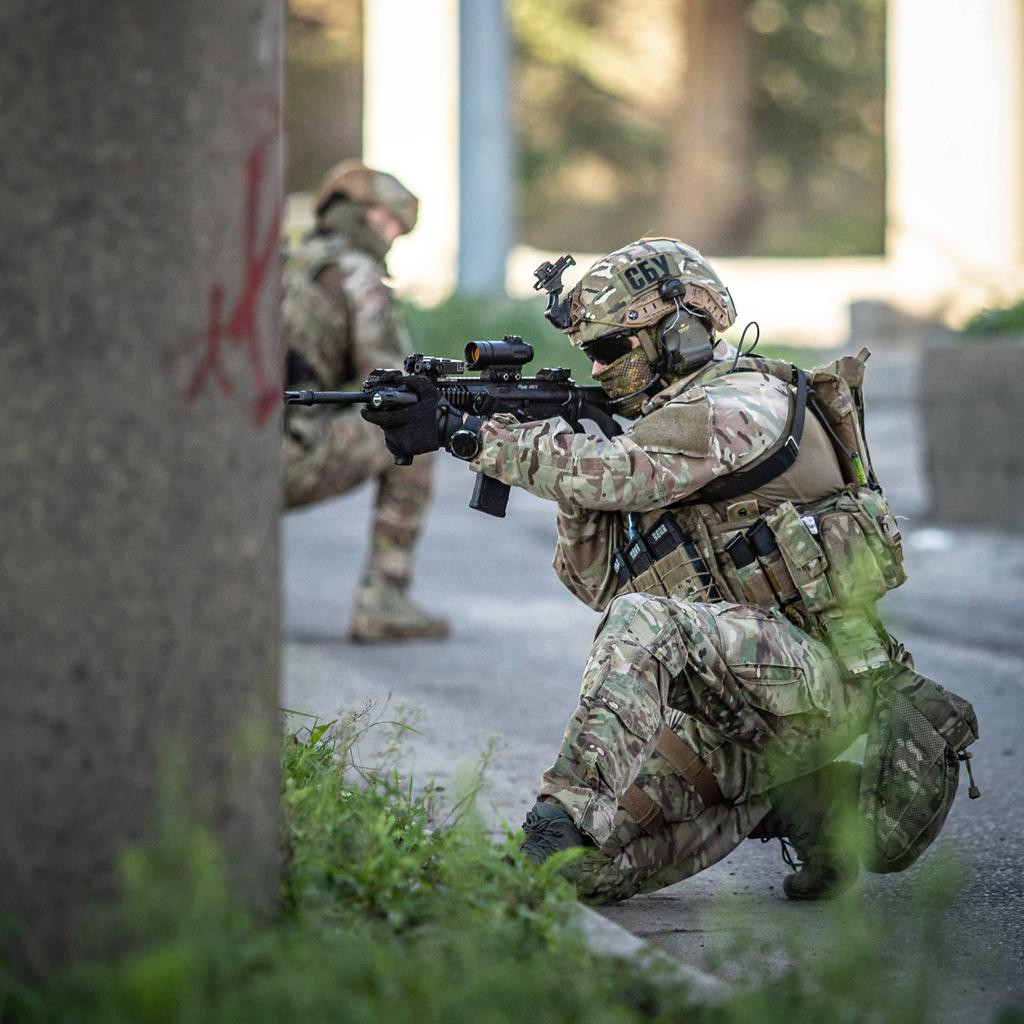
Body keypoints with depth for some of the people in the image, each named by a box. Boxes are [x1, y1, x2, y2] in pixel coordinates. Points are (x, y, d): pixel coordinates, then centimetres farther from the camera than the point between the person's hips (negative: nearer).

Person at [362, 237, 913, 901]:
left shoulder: (745, 401, -8)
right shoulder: (666, 426, 20)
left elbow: (617, 473, -21)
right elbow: (603, 583, 15)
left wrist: (464, 431, -19)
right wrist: (565, 465, 1)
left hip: (819, 679, -9)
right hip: (742, 716, 9)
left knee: (645, 622, -34)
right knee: (597, 872, -7)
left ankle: (570, 820, -39)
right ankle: (791, 802, 5)